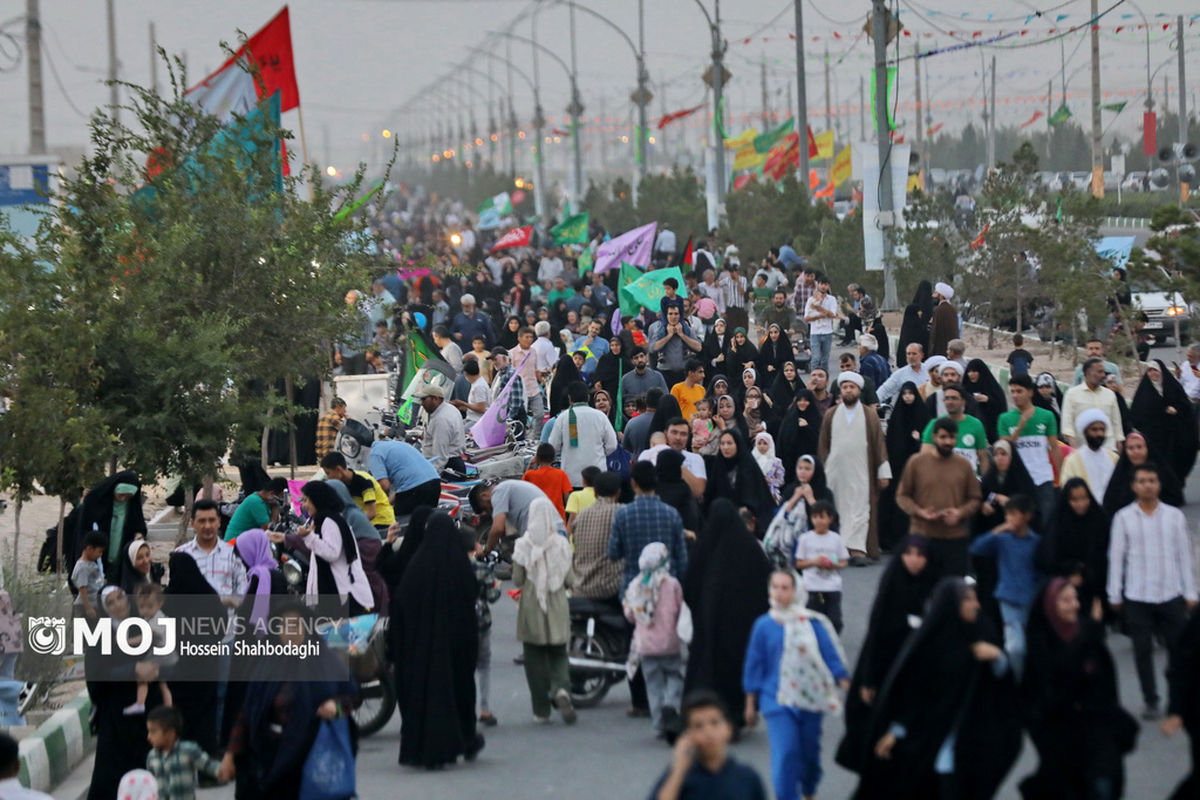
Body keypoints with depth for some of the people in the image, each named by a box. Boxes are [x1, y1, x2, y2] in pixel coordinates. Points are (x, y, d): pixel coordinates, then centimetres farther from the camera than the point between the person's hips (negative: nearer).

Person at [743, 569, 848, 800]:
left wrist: (845, 685, -4)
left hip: (810, 698, 1)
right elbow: (755, 664, 5)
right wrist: (751, 704, 9)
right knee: (784, 753, -15)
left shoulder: (812, 622, -4)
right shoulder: (763, 625, -2)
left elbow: (831, 655, 1)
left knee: (810, 750, 15)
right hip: (778, 701, -1)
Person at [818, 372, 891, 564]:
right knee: (837, 510, 0)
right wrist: (821, 470, 6)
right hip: (835, 472, 2)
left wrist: (883, 473, 0)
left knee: (859, 510, -9)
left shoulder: (869, 416, 6)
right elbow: (823, 445, 12)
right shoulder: (830, 415, 10)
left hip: (860, 472, -2)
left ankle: (857, 549, -15)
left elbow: (879, 444, 4)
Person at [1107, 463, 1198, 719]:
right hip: (1137, 597, 0)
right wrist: (1114, 596, 1)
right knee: (1143, 651, 3)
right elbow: (1116, 557, 3)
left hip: (1171, 593, 1)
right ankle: (1151, 701, 13)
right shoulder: (1123, 517, 1)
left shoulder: (1174, 516, 4)